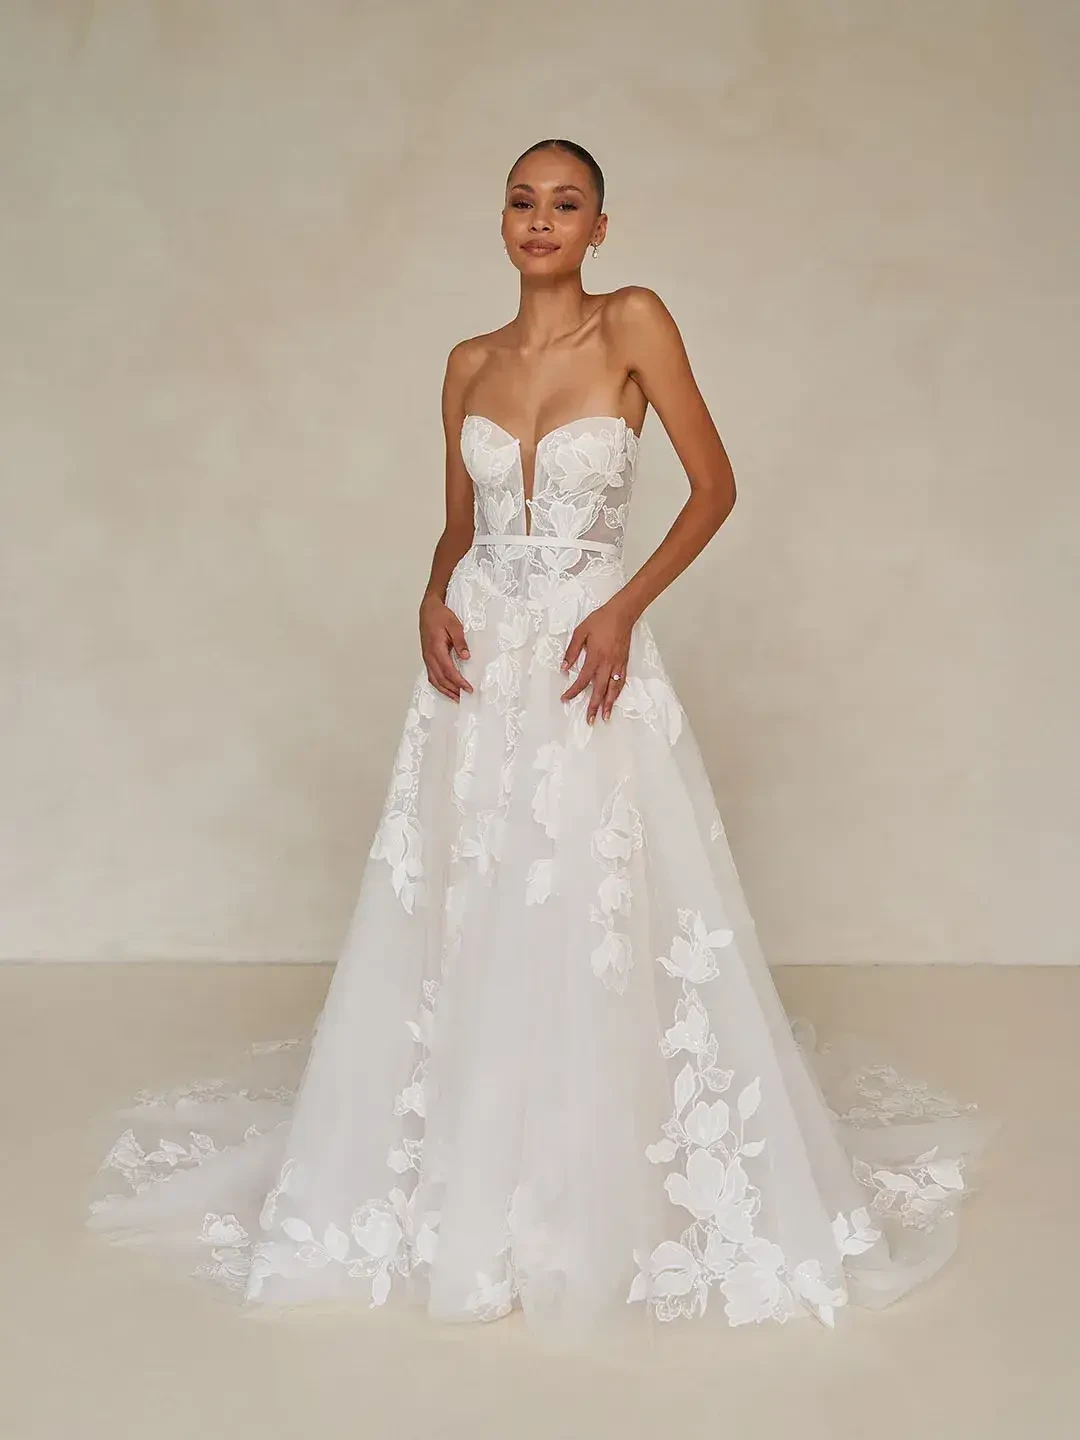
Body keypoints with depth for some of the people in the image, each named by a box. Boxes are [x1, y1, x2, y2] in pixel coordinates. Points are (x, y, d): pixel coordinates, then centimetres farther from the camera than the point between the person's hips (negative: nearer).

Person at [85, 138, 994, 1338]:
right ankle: (463, 1184, 22)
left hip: (590, 657, -4)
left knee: (601, 931, -2)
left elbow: (715, 486, -3)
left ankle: (609, 1194, 16)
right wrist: (434, 603, -4)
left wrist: (627, 607, -13)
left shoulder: (634, 323, -4)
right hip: (480, 664, 4)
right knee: (458, 928, 6)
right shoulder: (469, 364, 8)